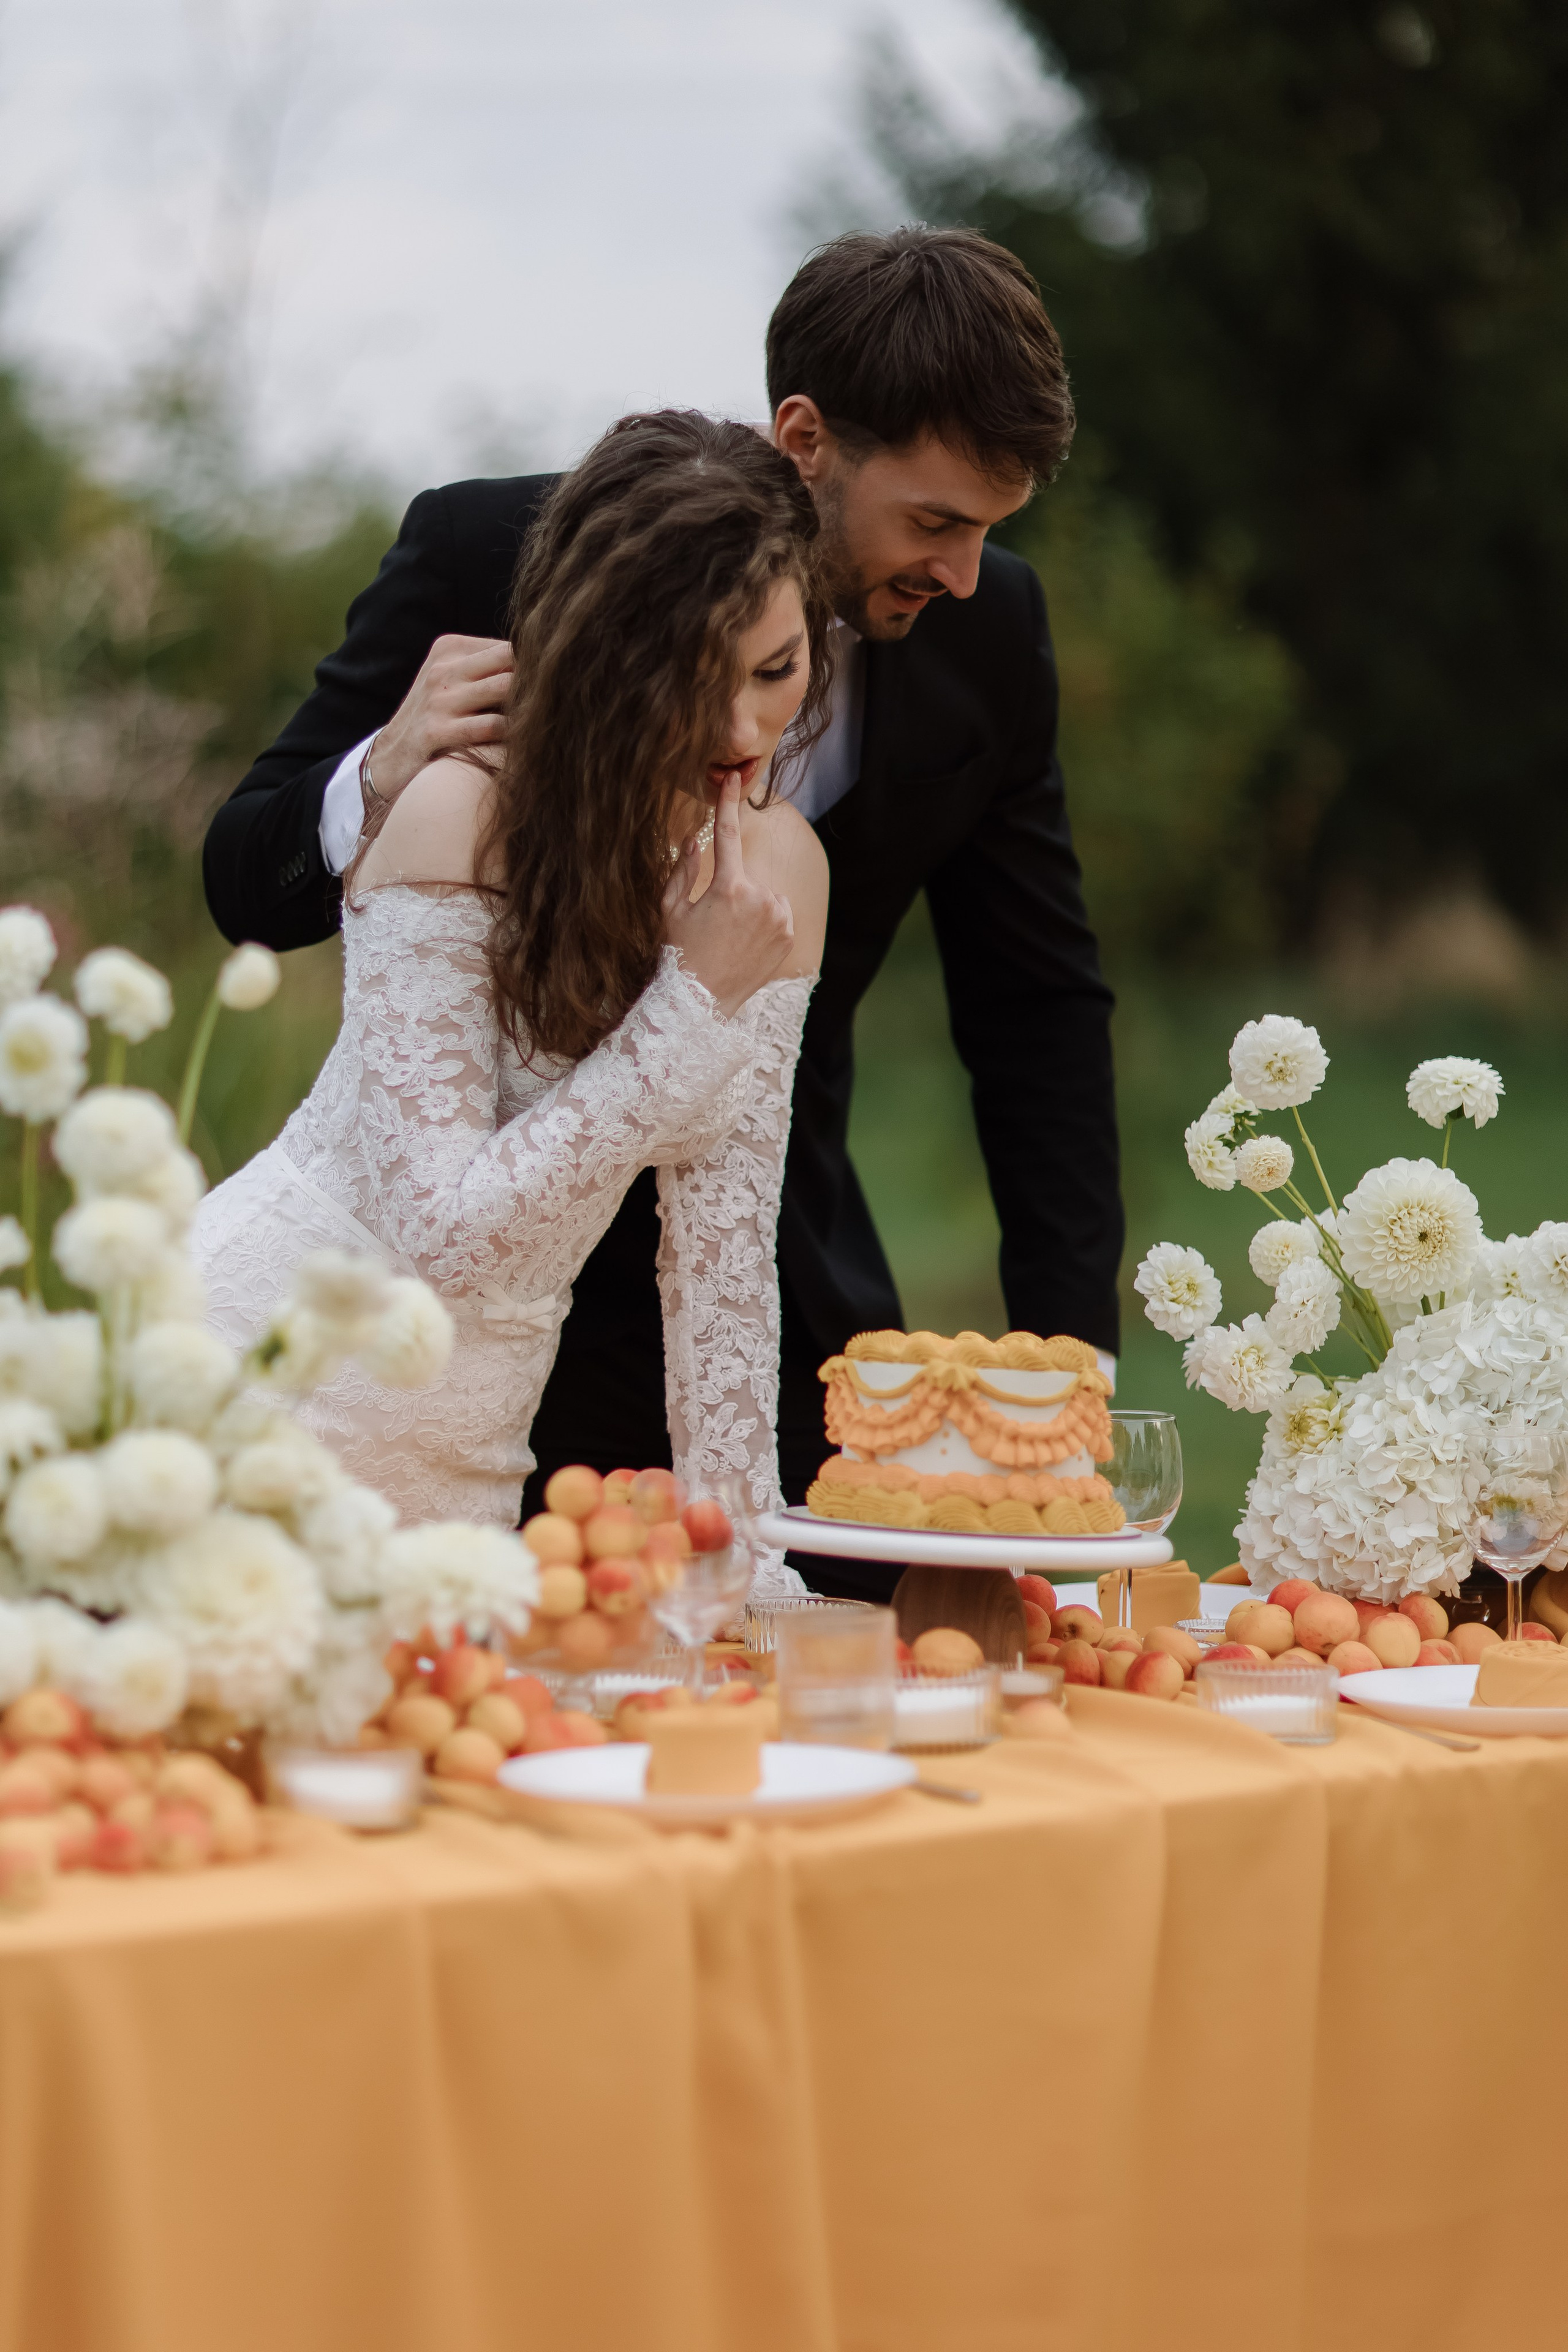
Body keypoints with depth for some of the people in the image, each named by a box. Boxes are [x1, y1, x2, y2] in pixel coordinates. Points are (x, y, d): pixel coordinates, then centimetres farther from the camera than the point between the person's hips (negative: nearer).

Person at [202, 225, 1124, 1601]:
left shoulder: (987, 629, -3)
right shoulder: (491, 555, -12)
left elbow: (1039, 1003, 8)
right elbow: (248, 884, -5)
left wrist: (1072, 1350, 1)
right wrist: (377, 786, -28)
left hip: (786, 1341, 3)